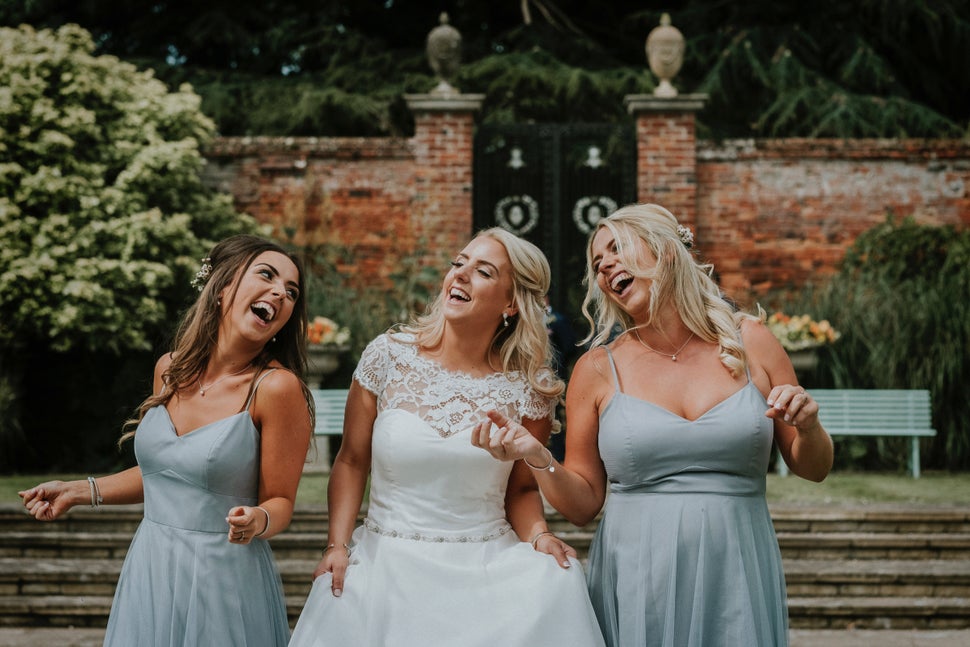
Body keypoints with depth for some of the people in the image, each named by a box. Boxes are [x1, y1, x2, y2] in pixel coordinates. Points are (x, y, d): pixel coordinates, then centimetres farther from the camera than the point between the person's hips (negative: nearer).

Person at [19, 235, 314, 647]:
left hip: (225, 578, -5)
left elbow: (280, 503, -8)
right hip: (149, 570, 5)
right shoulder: (170, 370, 2)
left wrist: (258, 520, -29)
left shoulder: (276, 387, -15)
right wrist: (79, 491, 14)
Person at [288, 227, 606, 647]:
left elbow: (521, 489, 7)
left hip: (488, 567, 0)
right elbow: (351, 463, 6)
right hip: (386, 563, 0)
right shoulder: (389, 355, -2)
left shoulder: (528, 387, -2)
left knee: (558, 579, -28)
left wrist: (539, 535, -13)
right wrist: (338, 545, -6)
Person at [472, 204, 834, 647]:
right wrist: (538, 459, -12)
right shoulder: (597, 370, 2)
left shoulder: (750, 343, 4)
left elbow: (813, 469, 10)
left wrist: (808, 426, -10)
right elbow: (583, 505, 5)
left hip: (736, 588, 1)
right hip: (635, 591, 0)